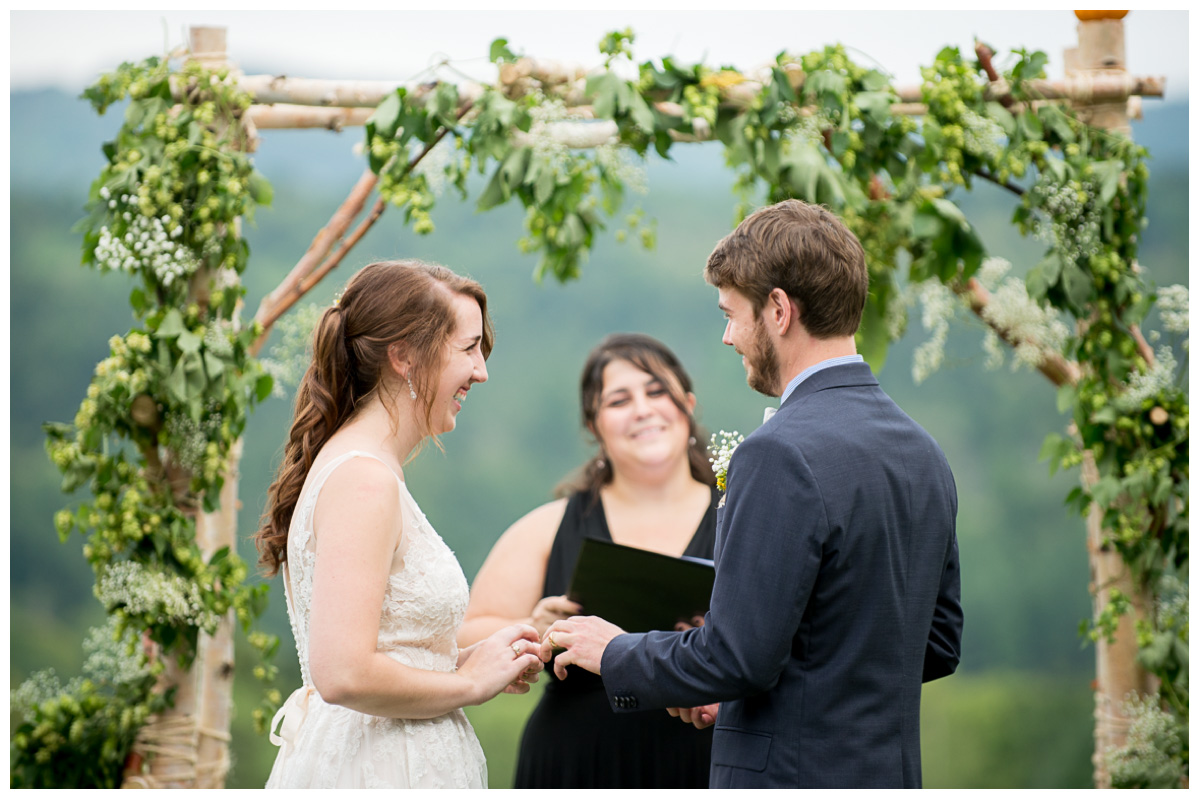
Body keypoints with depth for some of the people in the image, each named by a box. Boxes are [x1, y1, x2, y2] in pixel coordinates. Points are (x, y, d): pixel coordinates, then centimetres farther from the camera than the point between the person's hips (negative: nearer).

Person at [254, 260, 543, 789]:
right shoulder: (363, 480, -15)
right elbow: (342, 675, -24)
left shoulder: (347, 464, 13)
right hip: (378, 775, -10)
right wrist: (469, 681, -11)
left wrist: (459, 661, 8)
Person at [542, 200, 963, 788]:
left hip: (792, 780, -9)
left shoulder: (782, 457, -17)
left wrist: (616, 653, -3)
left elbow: (738, 656, -21)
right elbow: (938, 644, 16)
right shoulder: (923, 453, 10)